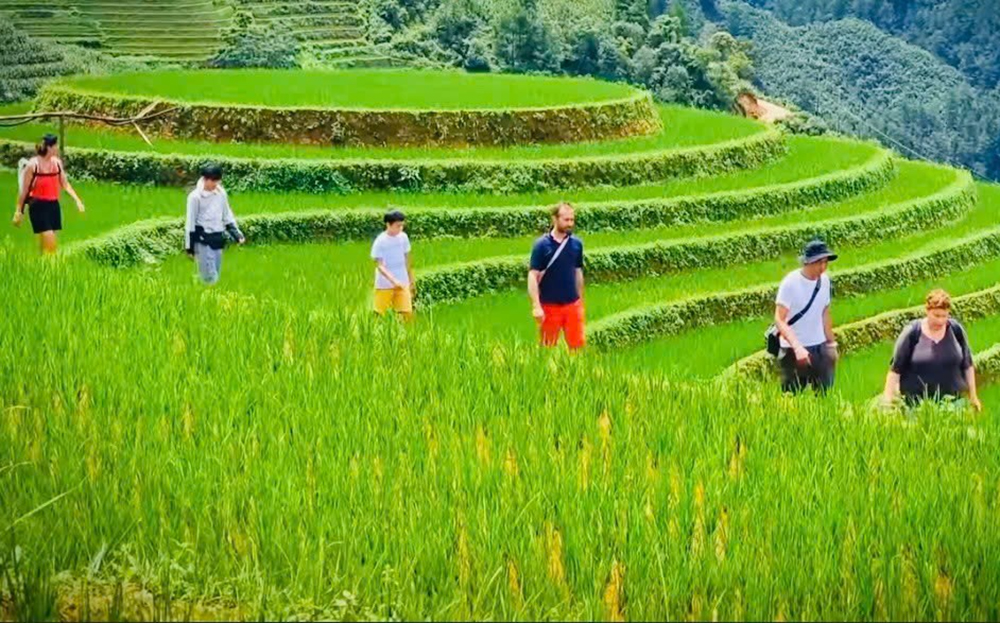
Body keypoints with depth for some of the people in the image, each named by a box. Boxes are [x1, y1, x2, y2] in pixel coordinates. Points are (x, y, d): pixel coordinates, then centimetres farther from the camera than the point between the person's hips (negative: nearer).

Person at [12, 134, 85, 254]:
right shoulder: (33, 164, -11)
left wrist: (77, 200, 7)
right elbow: (23, 190, -6)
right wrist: (19, 211, -5)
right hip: (38, 206, -6)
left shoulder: (57, 163, 5)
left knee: (45, 243, 10)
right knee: (50, 242, -14)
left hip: (53, 205, 6)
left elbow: (65, 184, 16)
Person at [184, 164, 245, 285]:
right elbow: (190, 223, -6)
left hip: (218, 239, 5)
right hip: (203, 241, -5)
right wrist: (189, 247, -5)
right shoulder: (196, 196, -10)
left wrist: (237, 234, 6)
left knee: (215, 277, 9)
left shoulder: (221, 193, 5)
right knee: (210, 278, -12)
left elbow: (227, 217, 16)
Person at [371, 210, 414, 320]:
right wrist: (394, 280, -31)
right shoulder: (380, 241, -14)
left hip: (403, 283, 4)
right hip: (384, 285, -4)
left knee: (407, 313, -5)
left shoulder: (403, 237, 2)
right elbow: (379, 265, -19)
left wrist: (412, 280, 16)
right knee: (379, 314, 1)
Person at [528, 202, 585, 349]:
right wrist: (536, 306, -18)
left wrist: (580, 301, 15)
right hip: (549, 306, -3)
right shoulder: (542, 245, -9)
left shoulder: (576, 244, 2)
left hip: (572, 304, 3)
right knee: (548, 348, 8)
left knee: (578, 345, 3)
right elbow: (533, 276, -11)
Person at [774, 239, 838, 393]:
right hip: (794, 350, -5)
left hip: (820, 348, 5)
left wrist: (832, 343, 17)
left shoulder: (824, 280, 3)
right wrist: (797, 347, -32)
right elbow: (779, 320, -21)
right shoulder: (791, 282, -16)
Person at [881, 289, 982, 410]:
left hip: (951, 402, 2)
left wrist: (973, 396, 15)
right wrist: (888, 400, -6)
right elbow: (895, 369, -2)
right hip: (917, 404, -2)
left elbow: (967, 365, 13)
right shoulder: (912, 333, -5)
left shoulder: (956, 330, 2)